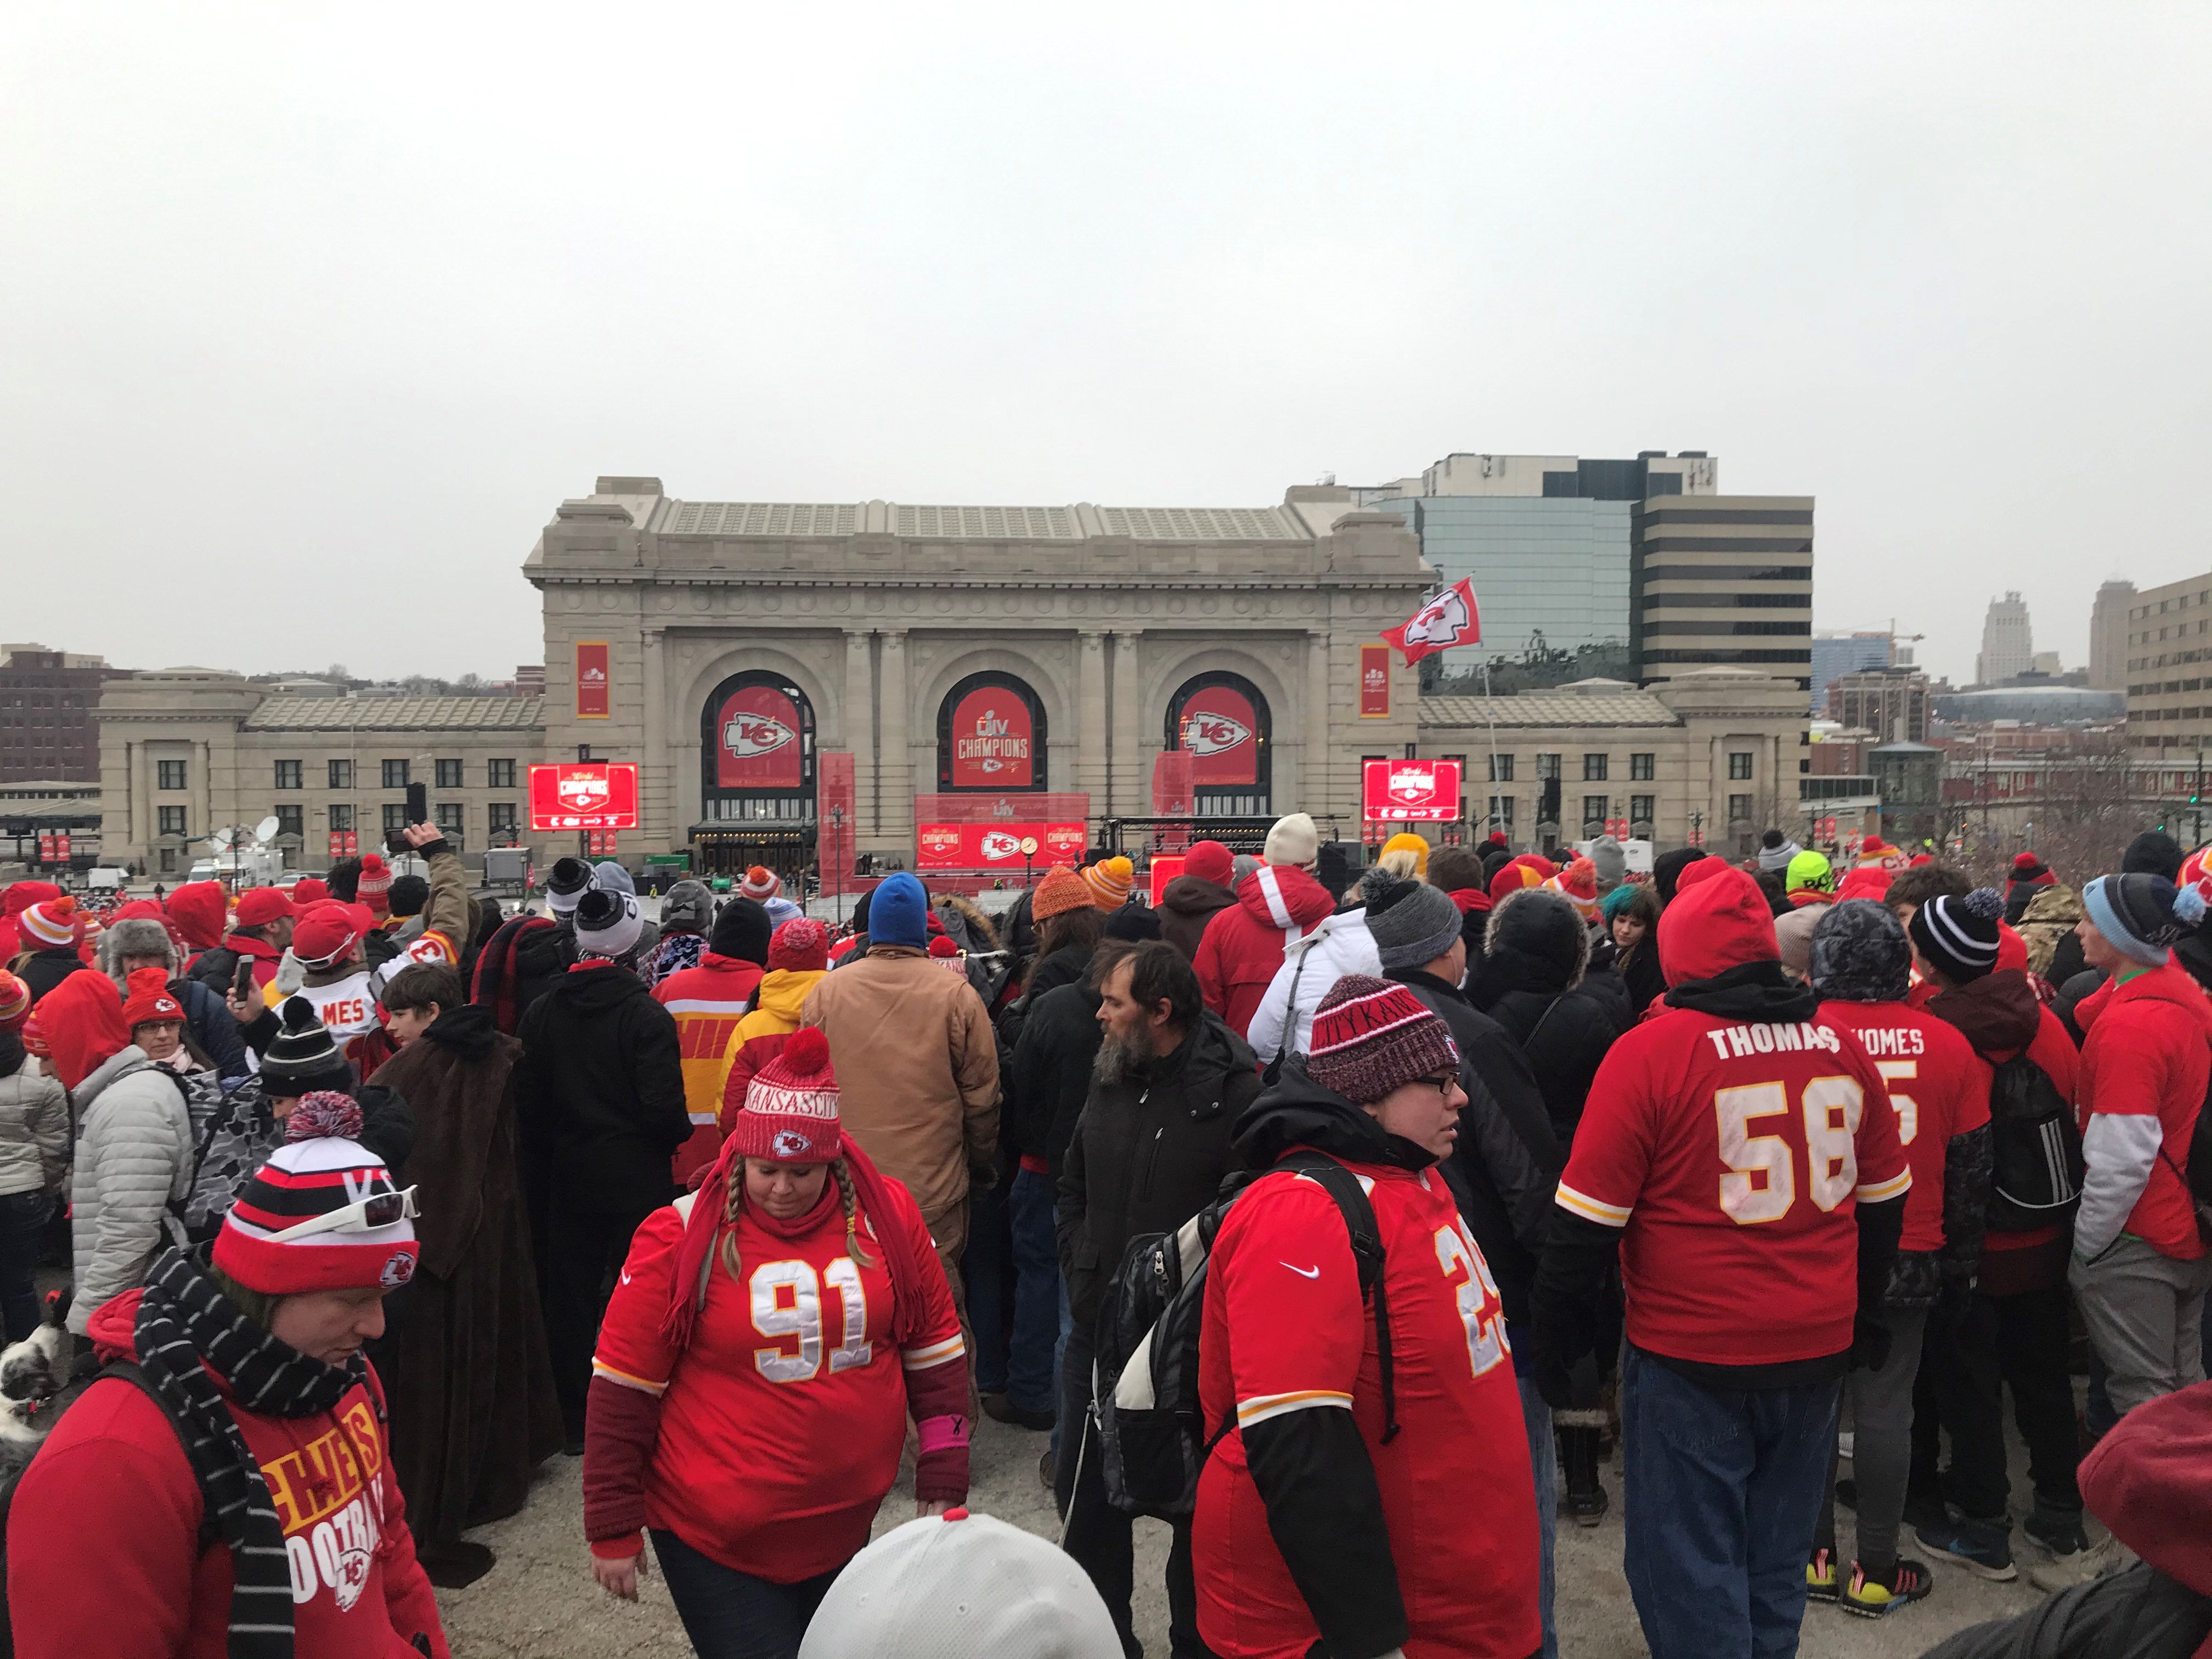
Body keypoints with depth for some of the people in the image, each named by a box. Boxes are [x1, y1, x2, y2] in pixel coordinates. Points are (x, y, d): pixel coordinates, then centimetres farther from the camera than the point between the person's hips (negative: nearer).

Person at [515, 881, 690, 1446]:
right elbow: (663, 1108, -19)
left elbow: (527, 1104, 4)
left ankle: (573, 1421, 21)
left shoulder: (542, 1012, 0)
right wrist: (679, 1135, 2)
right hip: (637, 1181, -4)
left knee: (569, 1299, 12)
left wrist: (543, 1161, 16)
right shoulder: (645, 1014, -16)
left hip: (566, 1181, 4)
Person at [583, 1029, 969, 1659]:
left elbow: (934, 1352, 3)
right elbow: (623, 1388, -8)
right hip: (714, 1536, -4)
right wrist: (613, 1530, -3)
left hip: (847, 1526, 4)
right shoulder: (681, 1237, -15)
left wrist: (943, 1486, 4)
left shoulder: (889, 1217, -6)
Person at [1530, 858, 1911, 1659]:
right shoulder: (1836, 1044, -1)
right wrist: (1862, 1312, 26)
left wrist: (1555, 1344, -2)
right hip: (1817, 1353, 5)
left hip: (1693, 1361, -5)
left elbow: (1587, 1223, -14)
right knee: (1777, 1567, 21)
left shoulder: (1650, 1050, -16)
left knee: (1690, 1573, 9)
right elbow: (1883, 1200, 12)